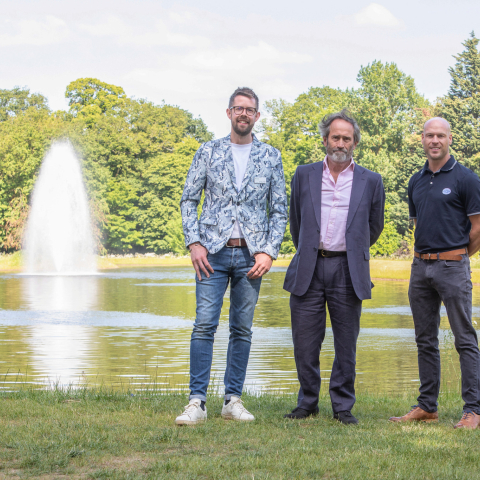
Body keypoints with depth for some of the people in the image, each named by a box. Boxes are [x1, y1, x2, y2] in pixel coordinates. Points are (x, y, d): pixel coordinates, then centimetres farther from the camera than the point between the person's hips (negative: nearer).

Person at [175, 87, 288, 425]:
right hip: (213, 251, -1)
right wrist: (194, 243, -6)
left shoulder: (270, 157, 8)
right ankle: (197, 401, -8)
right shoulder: (208, 152, 6)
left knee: (243, 329, 4)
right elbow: (189, 200, 6)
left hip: (251, 255, 1)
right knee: (204, 325, -9)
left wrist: (268, 252, -3)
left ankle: (233, 400, 11)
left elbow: (279, 210, 8)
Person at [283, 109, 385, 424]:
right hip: (309, 269, 1)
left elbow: (374, 227, 19)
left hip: (348, 270, -1)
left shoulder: (371, 182, 6)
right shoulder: (304, 176, 9)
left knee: (346, 345, 3)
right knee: (305, 342, 2)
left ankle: (343, 407, 13)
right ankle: (308, 402, 16)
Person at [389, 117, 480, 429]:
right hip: (421, 265, 6)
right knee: (425, 340, 9)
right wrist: (427, 253, 16)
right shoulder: (416, 182, 13)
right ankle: (427, 406, 16)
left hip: (453, 265, -6)